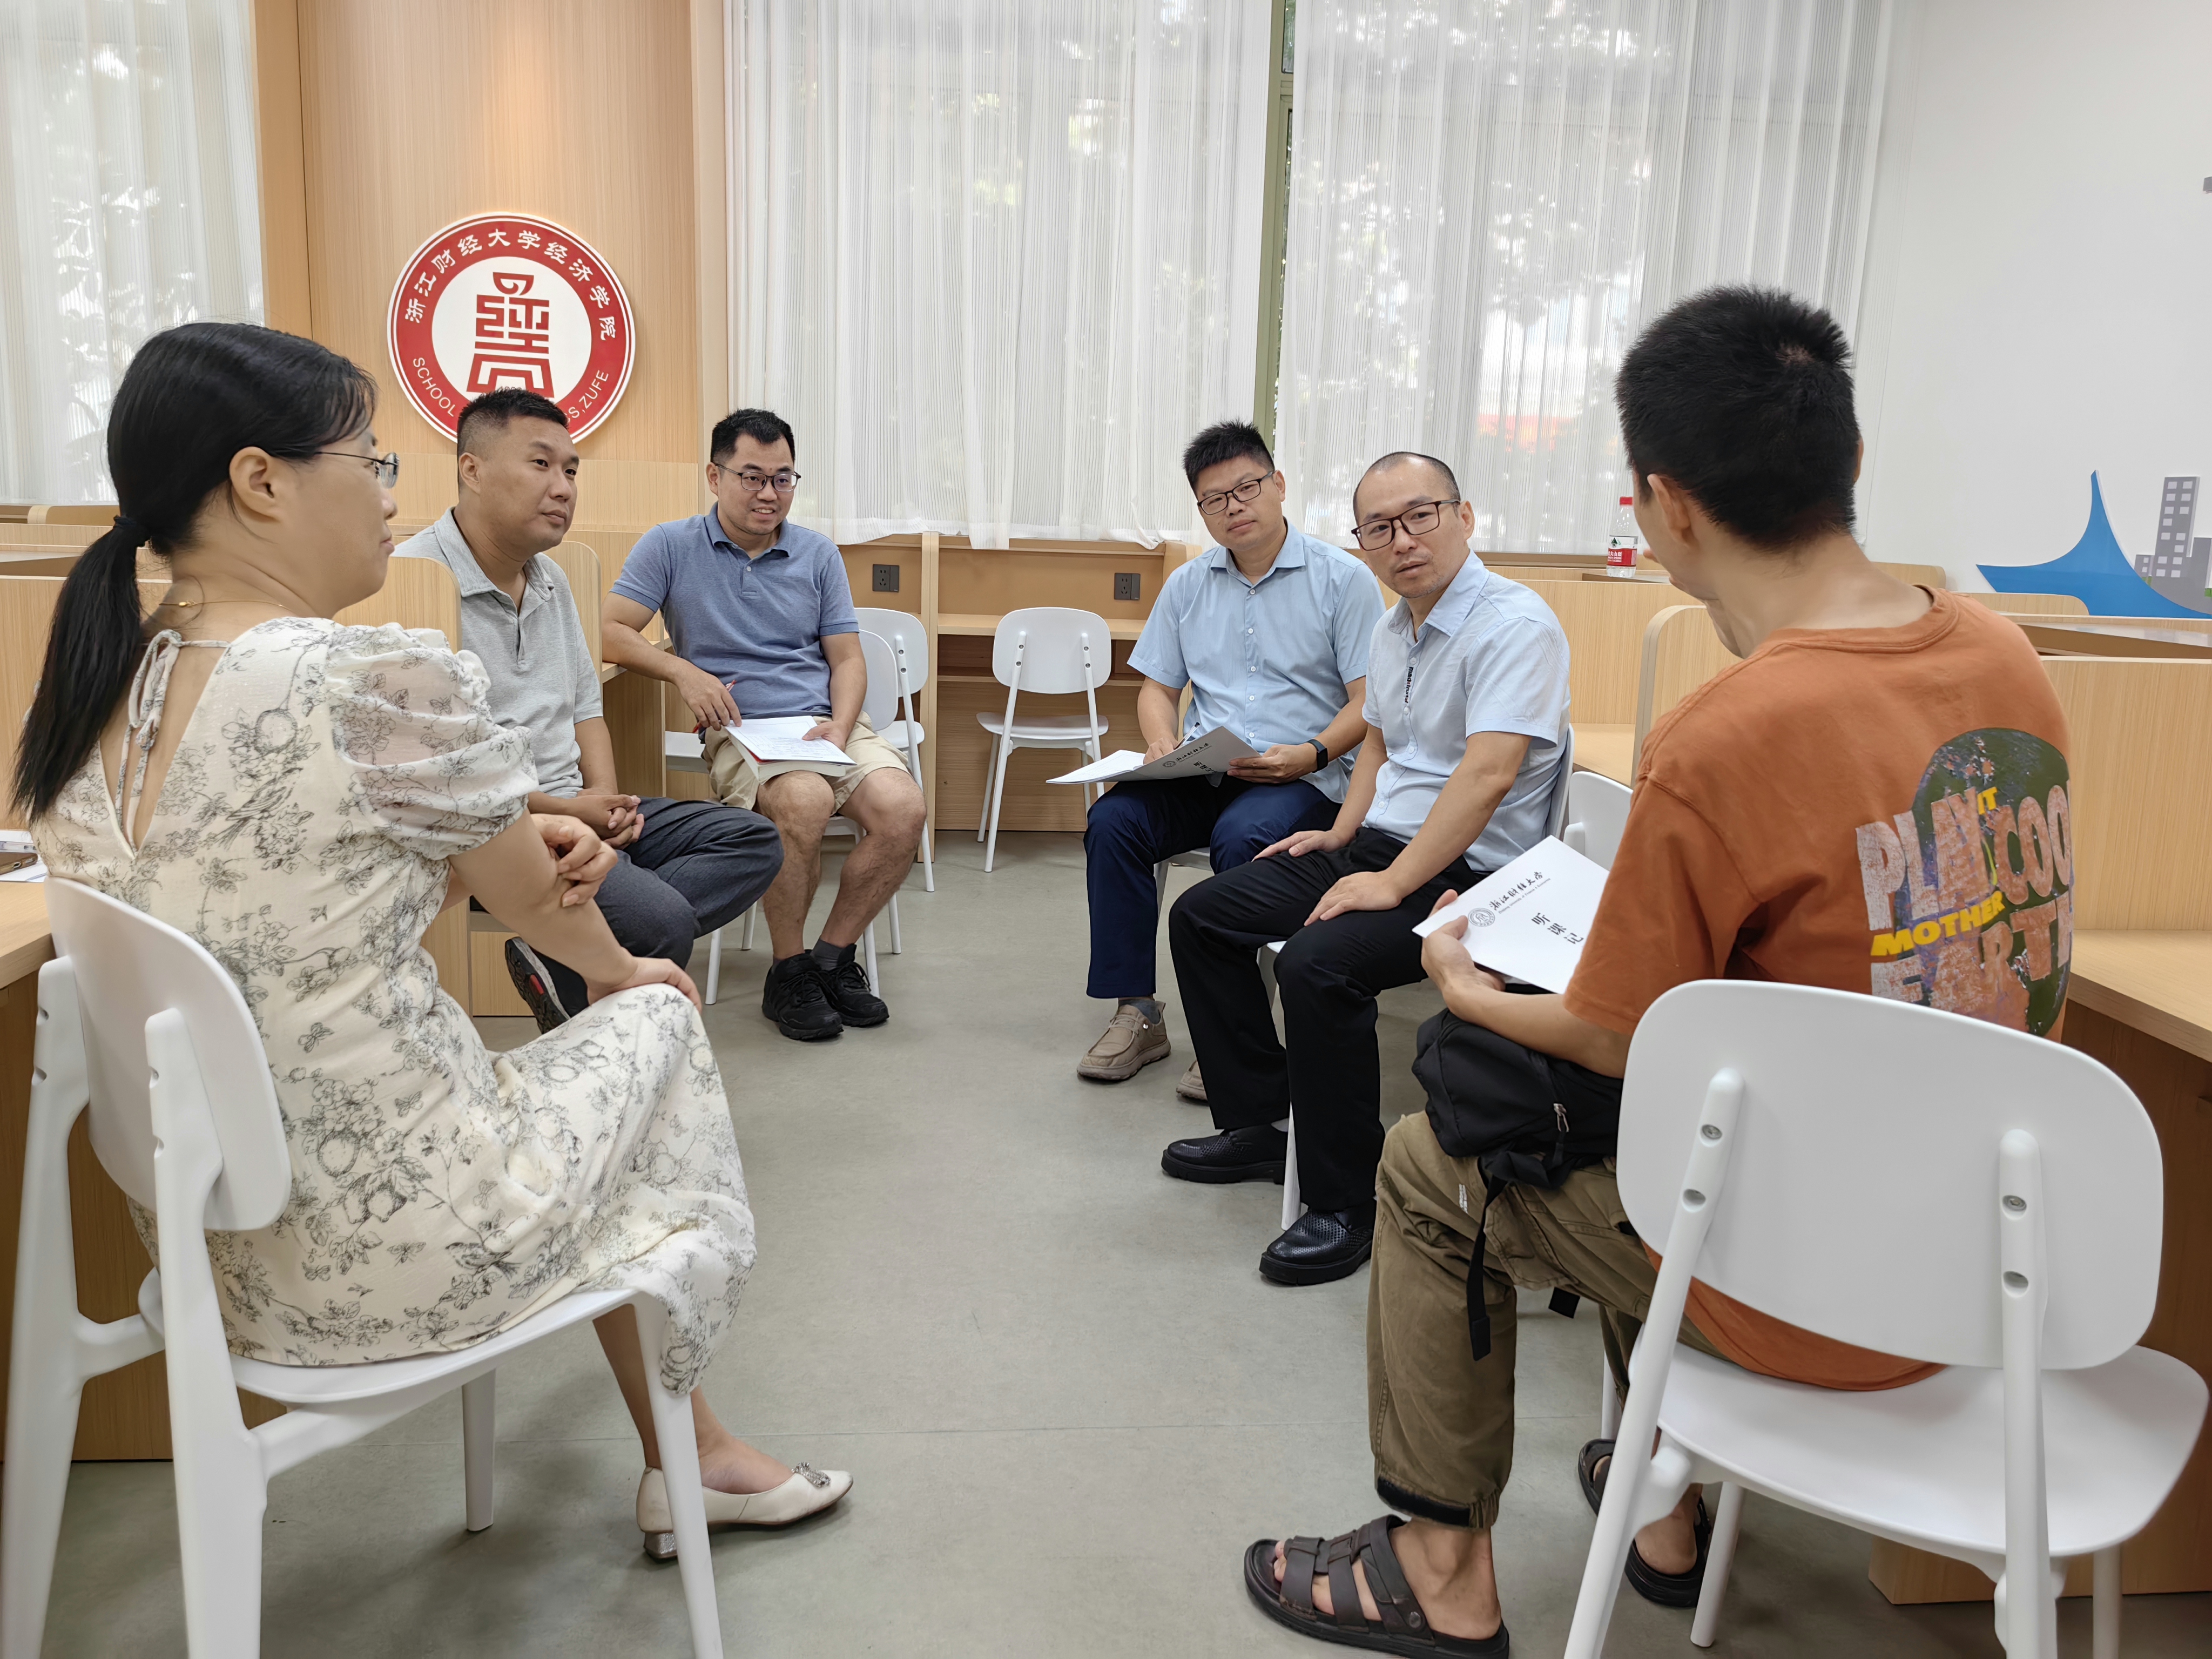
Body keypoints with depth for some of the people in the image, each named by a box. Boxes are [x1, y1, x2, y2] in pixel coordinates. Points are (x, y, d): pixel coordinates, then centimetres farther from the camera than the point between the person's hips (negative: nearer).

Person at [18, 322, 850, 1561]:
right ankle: (687, 1451, 35)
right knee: (660, 1015, 17)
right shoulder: (391, 685, -25)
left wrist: (506, 843, -4)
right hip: (391, 1252, -8)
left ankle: (690, 1449, 41)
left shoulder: (88, 702, 0)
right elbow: (543, 905, -8)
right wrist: (624, 970, 13)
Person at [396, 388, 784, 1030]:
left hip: (576, 808, 10)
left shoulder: (551, 581, 17)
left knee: (753, 842, 1)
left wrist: (605, 796, 2)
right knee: (663, 920, -29)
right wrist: (562, 810, -16)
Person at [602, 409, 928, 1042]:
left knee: (902, 807, -26)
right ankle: (788, 972, -16)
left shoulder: (818, 554, 15)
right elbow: (609, 632, 0)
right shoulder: (670, 546, 6)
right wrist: (684, 673, -14)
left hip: (829, 722, 4)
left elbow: (847, 659, 12)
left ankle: (833, 958, -5)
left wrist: (840, 727, -6)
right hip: (739, 729, -4)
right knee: (803, 800, -37)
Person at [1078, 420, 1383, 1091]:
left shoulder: (1342, 578, 1)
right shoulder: (1188, 585, 16)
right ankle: (1136, 1012, -14)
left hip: (1303, 780, -4)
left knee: (1242, 836, -35)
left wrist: (1311, 754, -19)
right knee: (1113, 819, -22)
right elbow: (1157, 686, 18)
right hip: (1202, 775, 5)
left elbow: (1369, 702, -3)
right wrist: (1162, 741, -4)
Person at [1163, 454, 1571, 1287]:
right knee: (1200, 916, 6)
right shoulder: (1393, 628, 12)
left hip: (1463, 871, -9)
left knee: (1318, 962, -32)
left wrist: (1393, 883, -27)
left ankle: (1346, 1204, -16)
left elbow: (1487, 777, -26)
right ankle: (1256, 1124, 17)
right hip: (1377, 845, 10)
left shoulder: (1515, 625, -17)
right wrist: (1341, 835, 13)